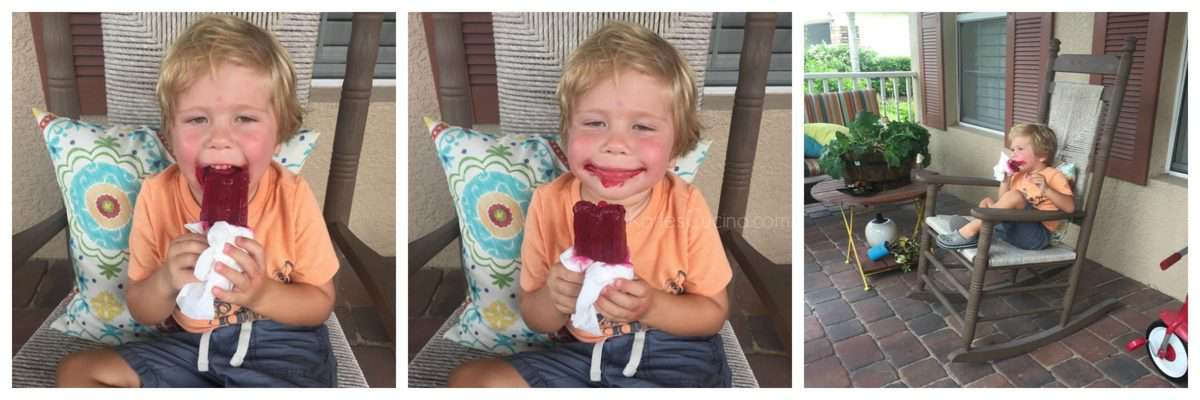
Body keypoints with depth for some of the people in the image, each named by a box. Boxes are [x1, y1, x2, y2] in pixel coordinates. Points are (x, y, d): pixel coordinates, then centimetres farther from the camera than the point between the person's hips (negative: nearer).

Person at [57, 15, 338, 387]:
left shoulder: (293, 198, -16)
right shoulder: (157, 197, -10)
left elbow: (321, 303, -6)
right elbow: (140, 311, 1)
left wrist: (261, 294, -26)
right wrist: (165, 282, -22)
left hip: (279, 347, -4)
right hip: (190, 345, 5)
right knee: (75, 371, -3)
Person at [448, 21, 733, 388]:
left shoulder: (686, 208, -15)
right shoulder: (549, 205, -10)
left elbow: (714, 313, -4)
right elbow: (533, 317, 0)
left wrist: (652, 307, -24)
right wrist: (554, 300, -24)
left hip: (676, 358, -2)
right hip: (582, 356, 2)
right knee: (468, 380, -12)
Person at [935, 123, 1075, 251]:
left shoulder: (1054, 176, -3)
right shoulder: (1019, 176, 20)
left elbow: (1070, 207, -15)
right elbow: (1002, 203, 19)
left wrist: (1046, 189, -28)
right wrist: (1005, 180, 6)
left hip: (1037, 235, -9)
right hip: (1014, 230, 9)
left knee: (1014, 196, -29)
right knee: (986, 201, 13)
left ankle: (969, 231, -28)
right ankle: (977, 233, -15)